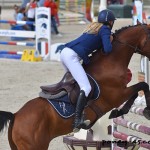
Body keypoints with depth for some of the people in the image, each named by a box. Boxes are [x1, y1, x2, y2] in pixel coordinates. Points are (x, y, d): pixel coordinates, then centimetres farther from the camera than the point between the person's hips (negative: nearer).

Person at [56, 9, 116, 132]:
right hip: (72, 56, -10)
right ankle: (77, 121, -30)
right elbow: (107, 50, -9)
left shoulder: (94, 26, 27)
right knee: (86, 88, -17)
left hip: (65, 52, 10)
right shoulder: (105, 29, 2)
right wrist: (110, 40, 10)